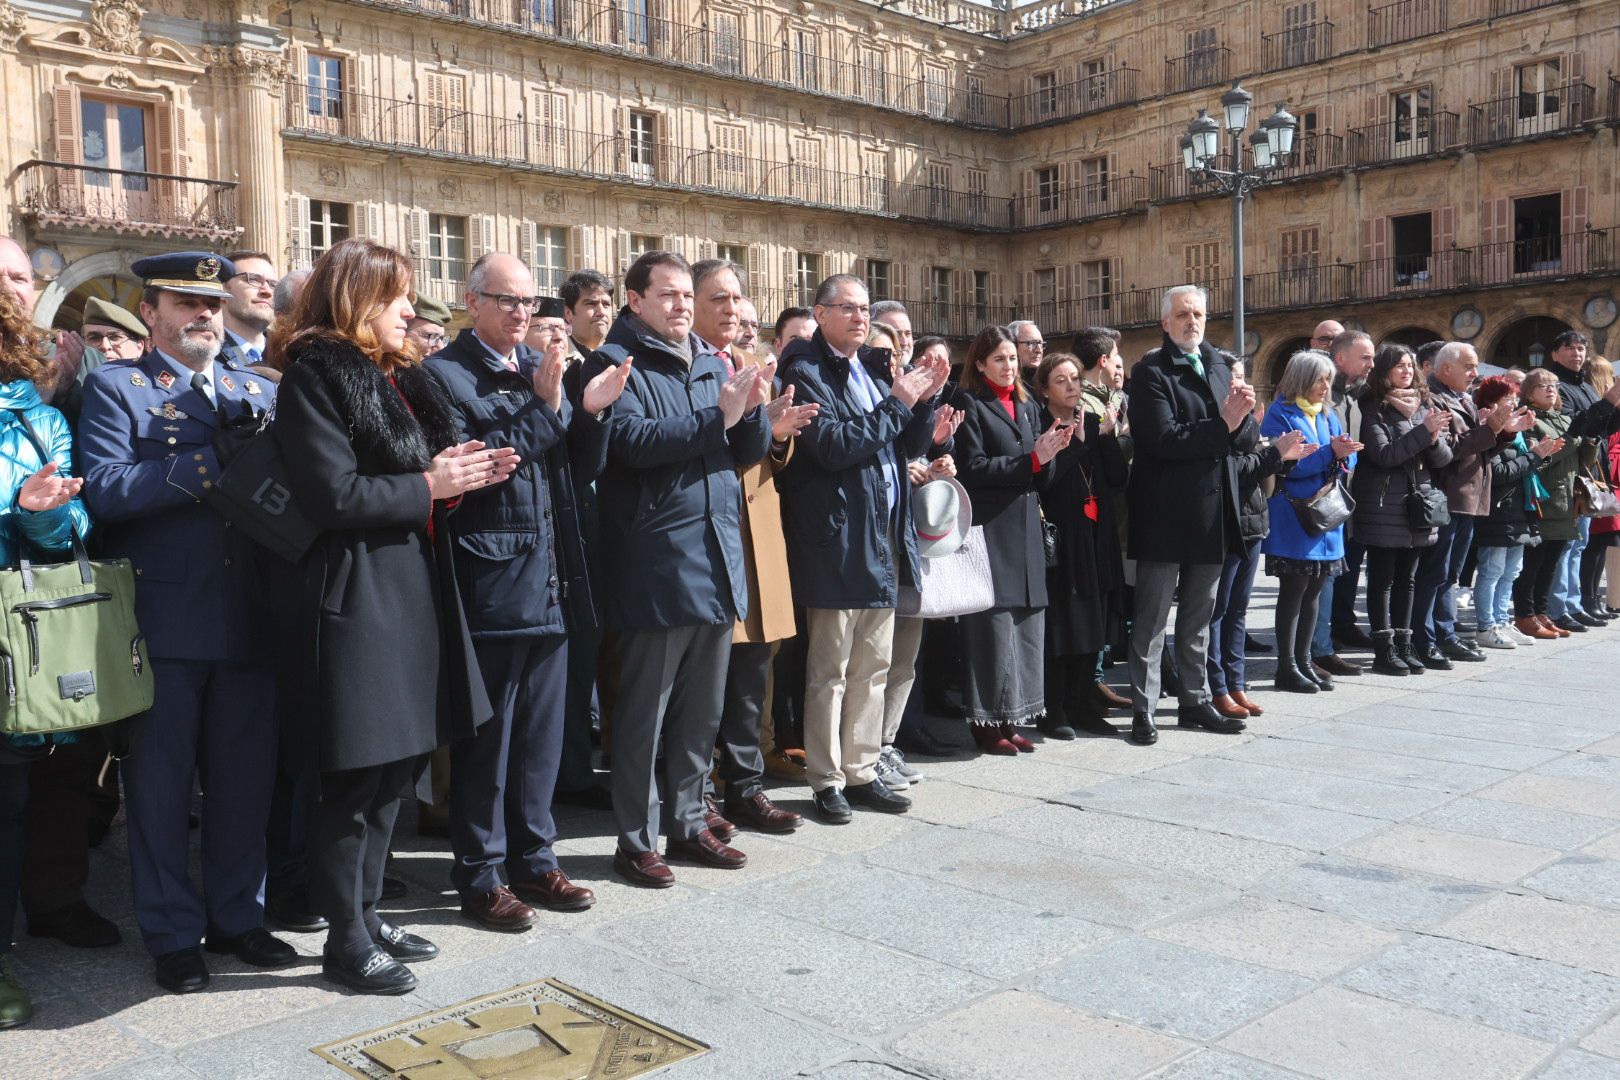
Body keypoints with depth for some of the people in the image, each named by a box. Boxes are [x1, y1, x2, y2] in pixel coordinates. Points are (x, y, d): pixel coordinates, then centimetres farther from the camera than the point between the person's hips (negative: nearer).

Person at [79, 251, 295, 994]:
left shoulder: (259, 389, 14)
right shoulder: (114, 388, 1)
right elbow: (105, 488, -15)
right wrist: (214, 464, -18)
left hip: (247, 618, 4)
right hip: (162, 619, -3)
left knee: (245, 777, 11)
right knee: (162, 784, 7)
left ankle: (236, 914, 27)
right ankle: (173, 934, 21)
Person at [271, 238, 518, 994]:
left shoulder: (400, 377, 17)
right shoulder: (315, 376, -10)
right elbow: (334, 496, -19)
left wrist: (463, 476, -1)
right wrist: (428, 486, -11)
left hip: (414, 591, 9)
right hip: (356, 598, -9)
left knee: (395, 768, 15)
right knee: (355, 779, -1)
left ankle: (366, 916, 28)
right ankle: (345, 941, 14)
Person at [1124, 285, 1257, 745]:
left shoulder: (1219, 366, 13)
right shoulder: (1151, 371, -8)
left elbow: (1248, 438, 9)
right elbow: (1163, 439, -20)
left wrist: (1242, 418, -12)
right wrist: (1222, 425, -21)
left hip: (1212, 513, 7)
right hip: (1166, 514, -7)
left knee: (1199, 616, 16)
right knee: (1152, 618, 0)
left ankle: (1195, 701, 26)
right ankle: (1143, 711, 7)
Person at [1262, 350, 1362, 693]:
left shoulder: (1328, 415, 15)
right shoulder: (1281, 414, -8)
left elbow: (1347, 462, 13)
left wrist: (1344, 455, -9)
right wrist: (1330, 452, -20)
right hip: (1293, 521, -7)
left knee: (1313, 592, 11)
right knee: (1293, 592, -3)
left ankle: (1304, 661, 20)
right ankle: (1287, 667, 4)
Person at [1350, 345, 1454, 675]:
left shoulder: (1425, 407, 12)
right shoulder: (1374, 409, -4)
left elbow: (1444, 459, 9)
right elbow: (1384, 455, -16)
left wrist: (1435, 440, -12)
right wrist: (1423, 431, -19)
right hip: (1384, 508, -6)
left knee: (1406, 580, 10)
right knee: (1382, 580, -1)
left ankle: (1402, 647, 17)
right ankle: (1384, 651, 3)